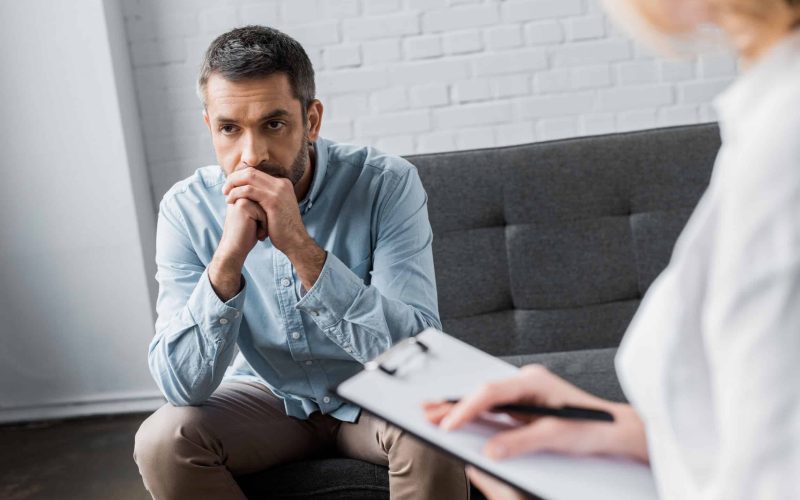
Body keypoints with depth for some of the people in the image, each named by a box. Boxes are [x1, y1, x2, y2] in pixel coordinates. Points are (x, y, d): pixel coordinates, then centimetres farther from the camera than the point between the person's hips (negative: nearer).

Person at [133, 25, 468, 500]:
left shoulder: (387, 183, -22)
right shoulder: (187, 209, -16)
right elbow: (183, 385, -21)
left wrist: (301, 246, -40)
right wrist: (228, 257, -36)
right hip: (268, 397, 2)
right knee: (161, 440, -24)